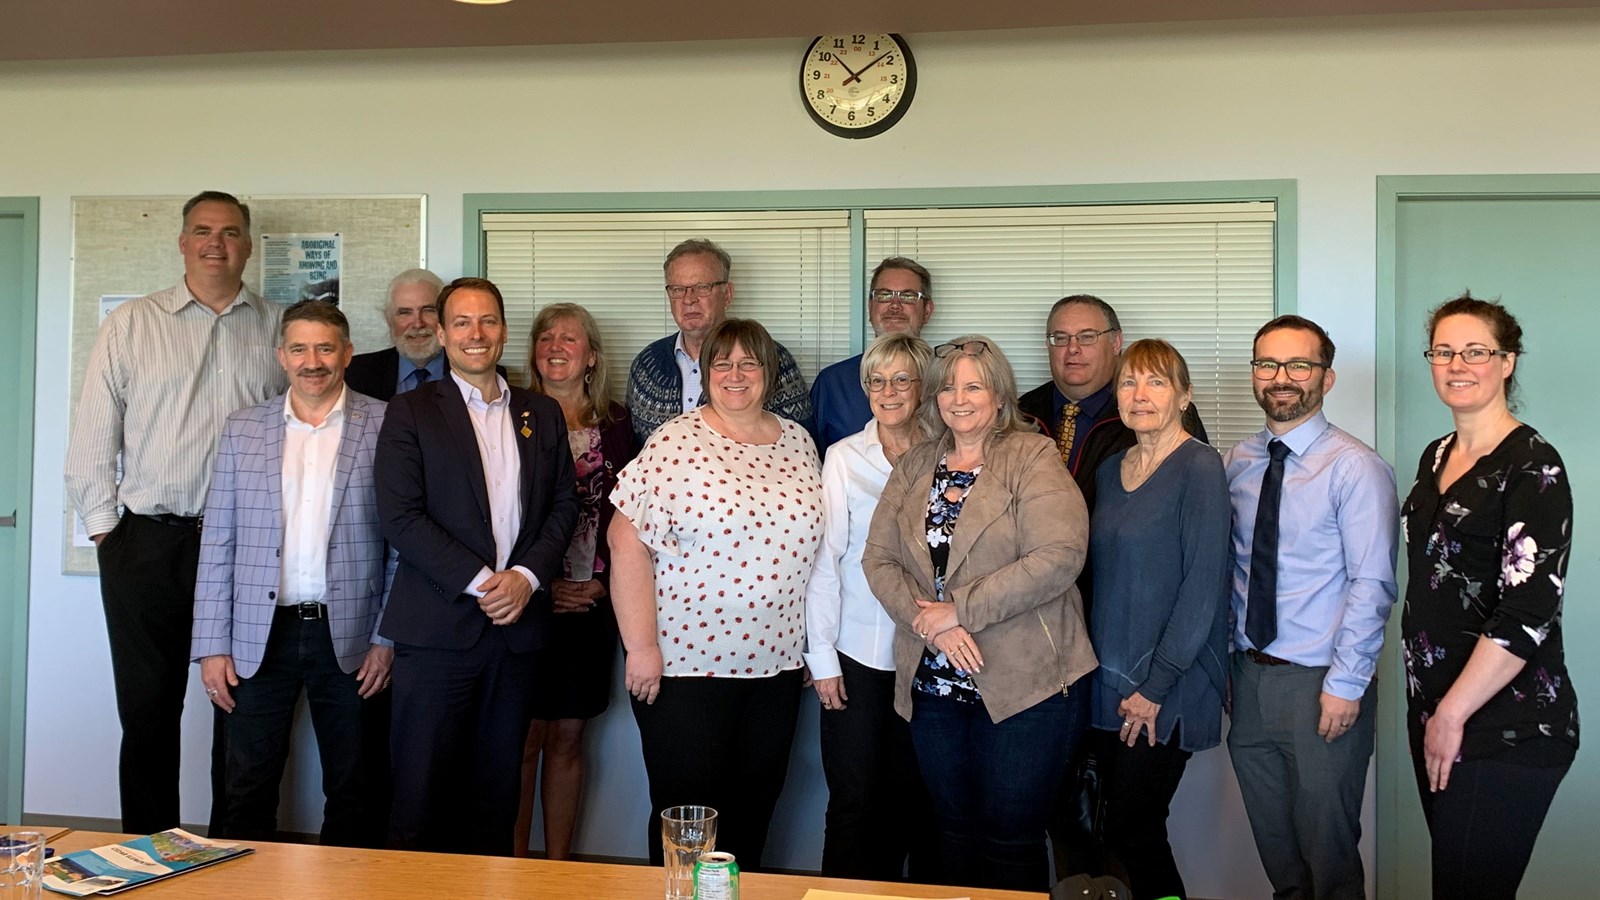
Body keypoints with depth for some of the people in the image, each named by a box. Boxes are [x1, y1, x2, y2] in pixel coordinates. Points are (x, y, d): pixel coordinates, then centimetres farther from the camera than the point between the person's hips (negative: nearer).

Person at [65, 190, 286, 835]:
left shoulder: (279, 330, 7)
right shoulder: (131, 324, 5)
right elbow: (93, 438, 4)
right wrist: (104, 531, -1)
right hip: (148, 546, 0)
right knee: (147, 710, 6)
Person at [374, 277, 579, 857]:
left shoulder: (543, 414, 13)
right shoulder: (411, 412, 1)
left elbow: (563, 504, 10)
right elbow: (400, 518, -7)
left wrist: (527, 576, -7)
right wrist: (479, 582, -13)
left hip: (518, 625, 3)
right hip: (437, 627, -3)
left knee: (498, 793, 10)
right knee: (421, 793, 0)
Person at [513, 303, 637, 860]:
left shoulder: (616, 423, 8)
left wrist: (606, 585, -3)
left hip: (591, 603, 2)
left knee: (567, 739, 8)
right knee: (522, 739, 0)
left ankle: (558, 866, 19)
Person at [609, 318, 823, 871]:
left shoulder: (798, 442, 7)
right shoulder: (676, 444, -9)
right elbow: (628, 542, -12)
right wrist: (641, 646, -14)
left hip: (776, 664, 5)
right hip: (686, 665, -4)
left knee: (752, 813, 14)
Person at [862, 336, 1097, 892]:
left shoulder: (1032, 459, -6)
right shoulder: (914, 466, 10)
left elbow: (1058, 557, -19)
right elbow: (879, 559, 4)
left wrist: (961, 610, -18)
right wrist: (929, 621, -14)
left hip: (1022, 682, -5)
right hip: (933, 679, 5)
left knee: (1012, 839, 4)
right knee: (954, 829, 16)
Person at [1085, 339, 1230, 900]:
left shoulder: (1199, 467, -9)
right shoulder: (1110, 471, 12)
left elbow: (1204, 585, -14)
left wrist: (1155, 685, -15)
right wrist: (1097, 665, 7)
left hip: (1168, 690, -6)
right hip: (1108, 682, 6)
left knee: (1130, 831, -5)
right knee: (1126, 832, 8)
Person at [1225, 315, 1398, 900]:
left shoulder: (1356, 468, -11)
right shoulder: (1237, 463, 7)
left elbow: (1372, 586, -15)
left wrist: (1345, 684, -17)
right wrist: (1224, 660, 6)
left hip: (1321, 684, -5)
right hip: (1249, 674, 6)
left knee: (1326, 847, 6)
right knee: (1272, 839, 18)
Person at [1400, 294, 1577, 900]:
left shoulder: (1531, 464, -13)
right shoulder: (1437, 457, 12)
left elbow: (1528, 611, -20)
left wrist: (1453, 715, -17)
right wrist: (1433, 709, 14)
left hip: (1505, 724, -7)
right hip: (1435, 710, 7)